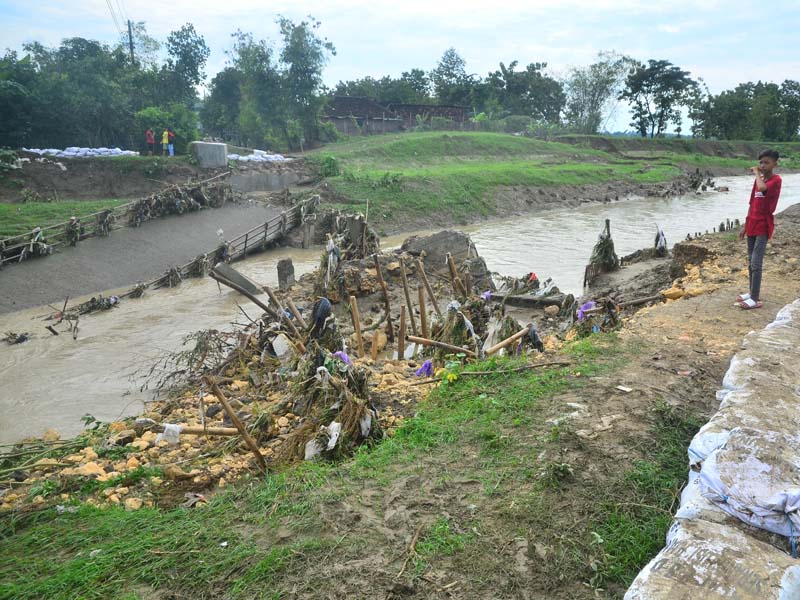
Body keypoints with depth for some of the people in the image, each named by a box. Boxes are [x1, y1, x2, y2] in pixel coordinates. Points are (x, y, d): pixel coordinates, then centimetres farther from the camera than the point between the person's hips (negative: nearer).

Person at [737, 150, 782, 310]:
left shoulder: (776, 180, -10)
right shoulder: (759, 179, 14)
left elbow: (763, 188, -33)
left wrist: (757, 173, -15)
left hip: (764, 226, -8)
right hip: (752, 225, 8)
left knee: (756, 263, -12)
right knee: (750, 262, 12)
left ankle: (755, 299, -9)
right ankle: (753, 292, 23)